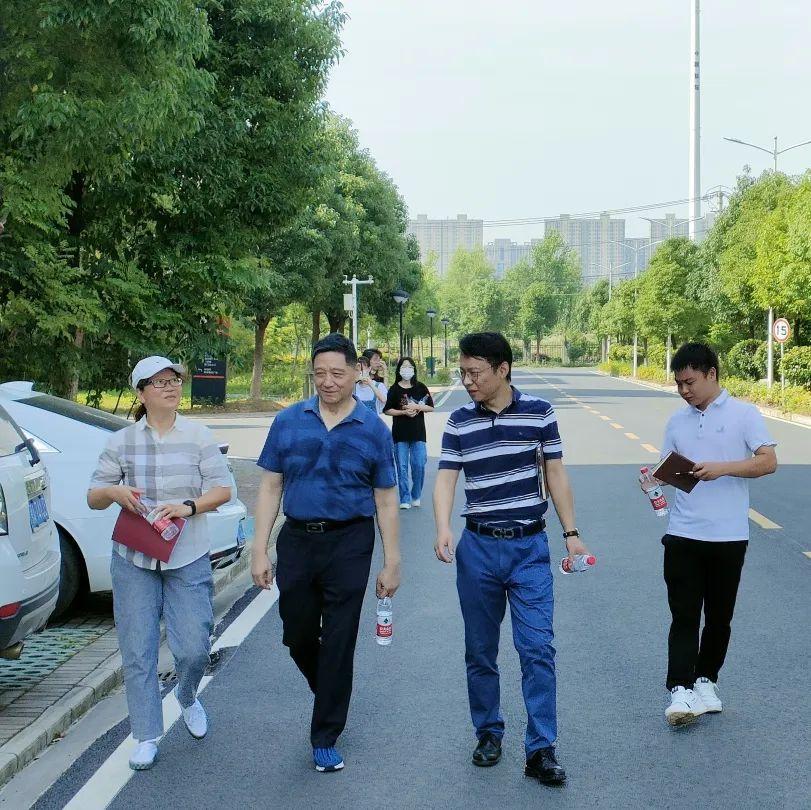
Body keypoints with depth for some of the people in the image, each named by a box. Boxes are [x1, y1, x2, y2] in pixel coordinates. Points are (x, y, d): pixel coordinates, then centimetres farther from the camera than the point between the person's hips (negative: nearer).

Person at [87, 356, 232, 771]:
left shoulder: (199, 436, 2)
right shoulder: (121, 442, 5)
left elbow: (222, 489, -1)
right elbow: (93, 498, 8)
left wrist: (189, 506, -19)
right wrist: (113, 491, -15)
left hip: (188, 560, -1)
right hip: (133, 560, 1)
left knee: (193, 648, -2)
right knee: (138, 652, 0)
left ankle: (187, 697, 32)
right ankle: (146, 738, 11)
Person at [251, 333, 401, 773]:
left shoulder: (373, 430, -1)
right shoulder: (288, 421, 2)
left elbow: (385, 499, 2)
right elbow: (270, 487, 3)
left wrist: (392, 562, 0)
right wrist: (260, 550, -2)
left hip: (349, 544, -2)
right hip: (297, 540, 2)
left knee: (338, 643, 1)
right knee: (297, 636, 10)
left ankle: (325, 740, 14)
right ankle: (330, 694, 41)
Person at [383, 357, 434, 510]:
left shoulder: (421, 387, 4)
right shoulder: (394, 389, 1)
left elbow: (430, 407, 6)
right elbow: (387, 410, 0)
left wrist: (416, 407, -10)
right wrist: (404, 412, -12)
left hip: (418, 433, 1)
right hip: (400, 434, -1)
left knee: (419, 465, -2)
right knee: (402, 467, 0)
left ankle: (416, 496, 16)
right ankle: (405, 499, 7)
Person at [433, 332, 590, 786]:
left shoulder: (539, 413, -2)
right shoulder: (459, 423, 0)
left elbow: (556, 473, 3)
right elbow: (446, 478, -5)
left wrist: (572, 533, 1)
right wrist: (443, 529, -23)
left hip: (530, 547, -2)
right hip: (478, 548, 2)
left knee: (538, 648, -7)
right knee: (481, 652, 11)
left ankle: (541, 750, -2)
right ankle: (489, 734, 27)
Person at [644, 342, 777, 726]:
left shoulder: (743, 414, -3)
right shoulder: (677, 421, 10)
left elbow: (768, 462, -10)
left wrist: (723, 468, -23)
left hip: (728, 536, -2)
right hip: (683, 534, 2)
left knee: (719, 617, 10)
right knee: (684, 615, -4)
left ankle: (705, 680, 26)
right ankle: (681, 691, -7)